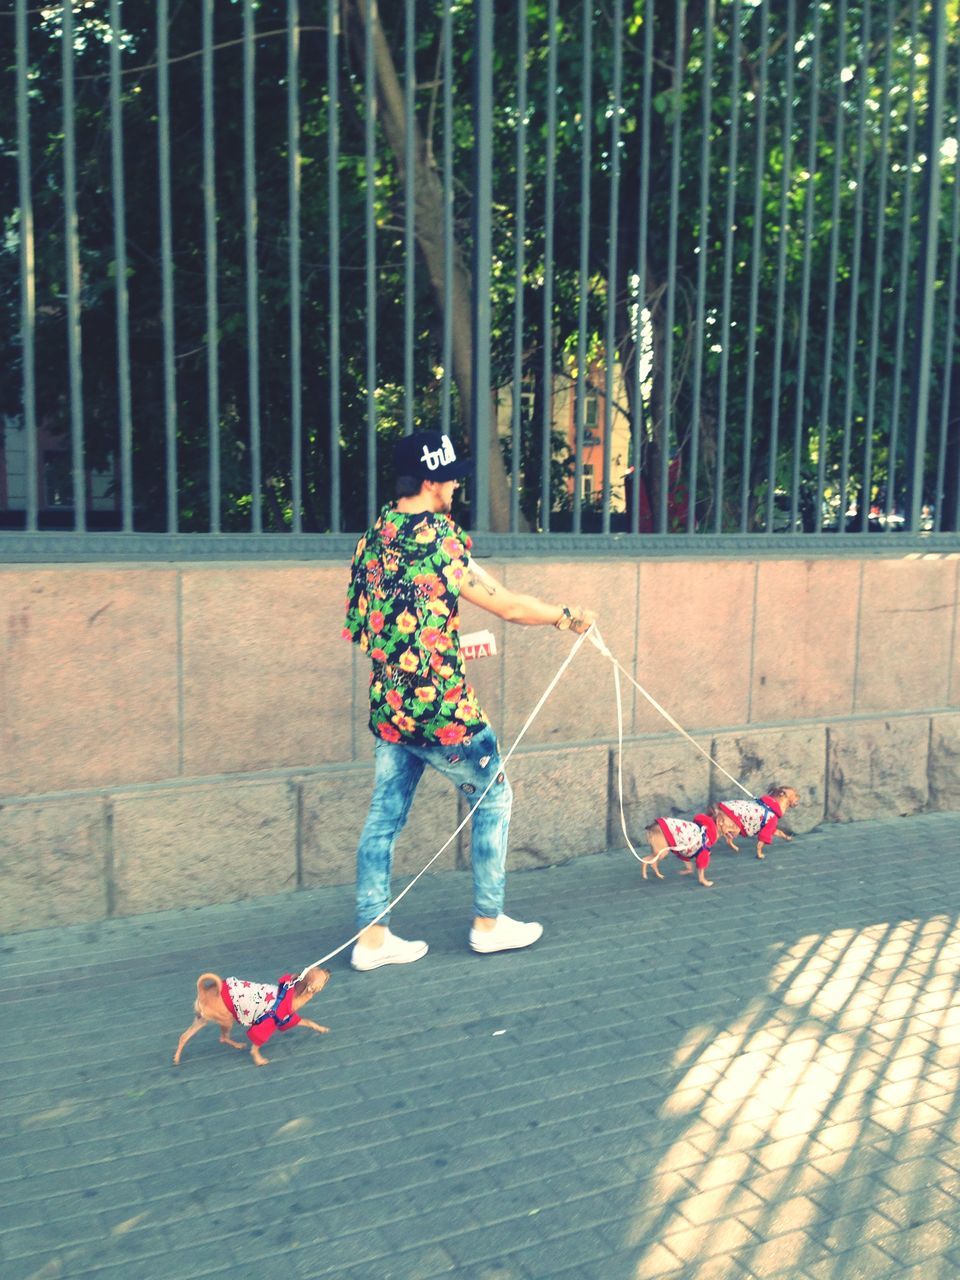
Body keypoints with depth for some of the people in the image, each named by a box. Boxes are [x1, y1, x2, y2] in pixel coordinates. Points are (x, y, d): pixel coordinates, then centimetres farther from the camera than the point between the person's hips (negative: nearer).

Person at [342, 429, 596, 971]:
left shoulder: (375, 538, 7)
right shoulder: (438, 537, -17)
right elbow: (509, 605, -14)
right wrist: (568, 616, 4)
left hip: (389, 706, 7)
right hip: (443, 708, -7)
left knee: (385, 815, 12)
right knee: (494, 797, 12)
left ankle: (372, 936, 17)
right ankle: (489, 922, 22)